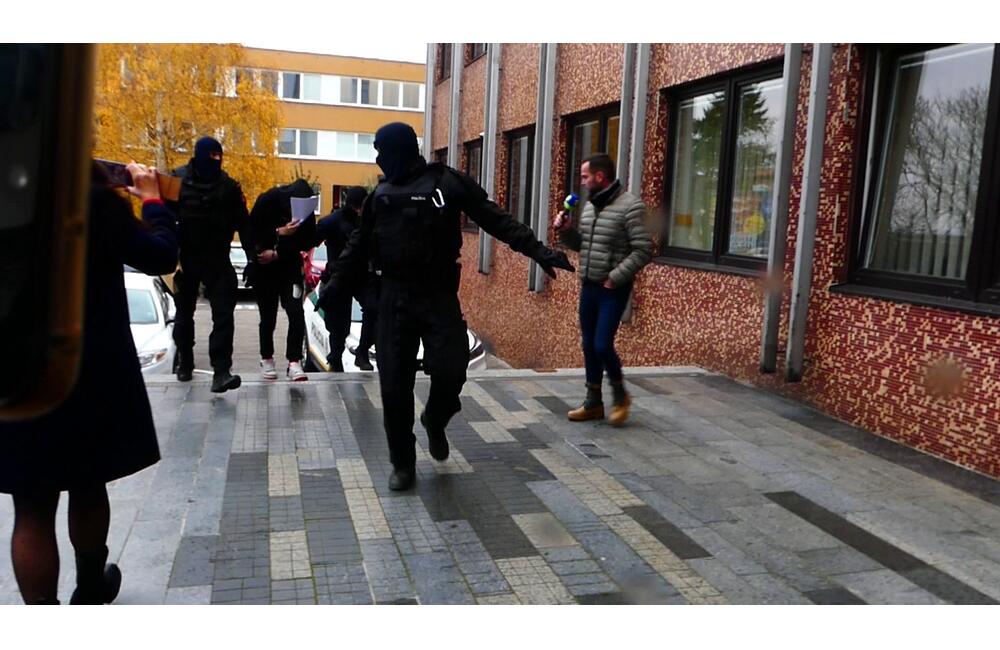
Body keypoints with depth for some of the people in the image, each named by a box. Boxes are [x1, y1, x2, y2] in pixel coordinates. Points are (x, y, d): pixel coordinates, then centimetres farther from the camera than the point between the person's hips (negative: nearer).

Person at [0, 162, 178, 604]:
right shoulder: (95, 201, -14)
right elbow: (162, 256, -7)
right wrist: (152, 198, 6)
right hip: (93, 372, -1)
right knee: (88, 488, 19)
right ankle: (90, 591, 38)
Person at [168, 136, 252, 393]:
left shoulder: (229, 186, 3)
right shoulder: (178, 179, -2)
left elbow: (242, 224, 3)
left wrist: (252, 255, -5)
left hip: (217, 260, 0)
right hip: (185, 258, 0)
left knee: (223, 314, -12)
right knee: (184, 312, 15)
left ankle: (221, 371, -15)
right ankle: (184, 361, 34)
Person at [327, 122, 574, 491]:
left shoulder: (446, 183, -1)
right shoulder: (381, 193, 12)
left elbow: (495, 219, -4)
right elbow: (360, 244, 20)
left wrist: (537, 250, -11)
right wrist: (335, 282, 16)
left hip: (439, 296, -3)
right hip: (394, 298, 3)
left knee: (450, 371, -11)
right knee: (394, 385, 1)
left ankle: (435, 423, 24)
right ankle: (402, 463, 17)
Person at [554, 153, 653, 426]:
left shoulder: (630, 206, -14)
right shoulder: (590, 205, 10)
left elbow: (644, 250, -17)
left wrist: (615, 278, -18)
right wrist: (566, 230, 1)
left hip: (613, 290, -7)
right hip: (588, 286, 7)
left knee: (603, 346, -9)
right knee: (589, 346, 11)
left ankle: (620, 396, 15)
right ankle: (593, 402, 23)